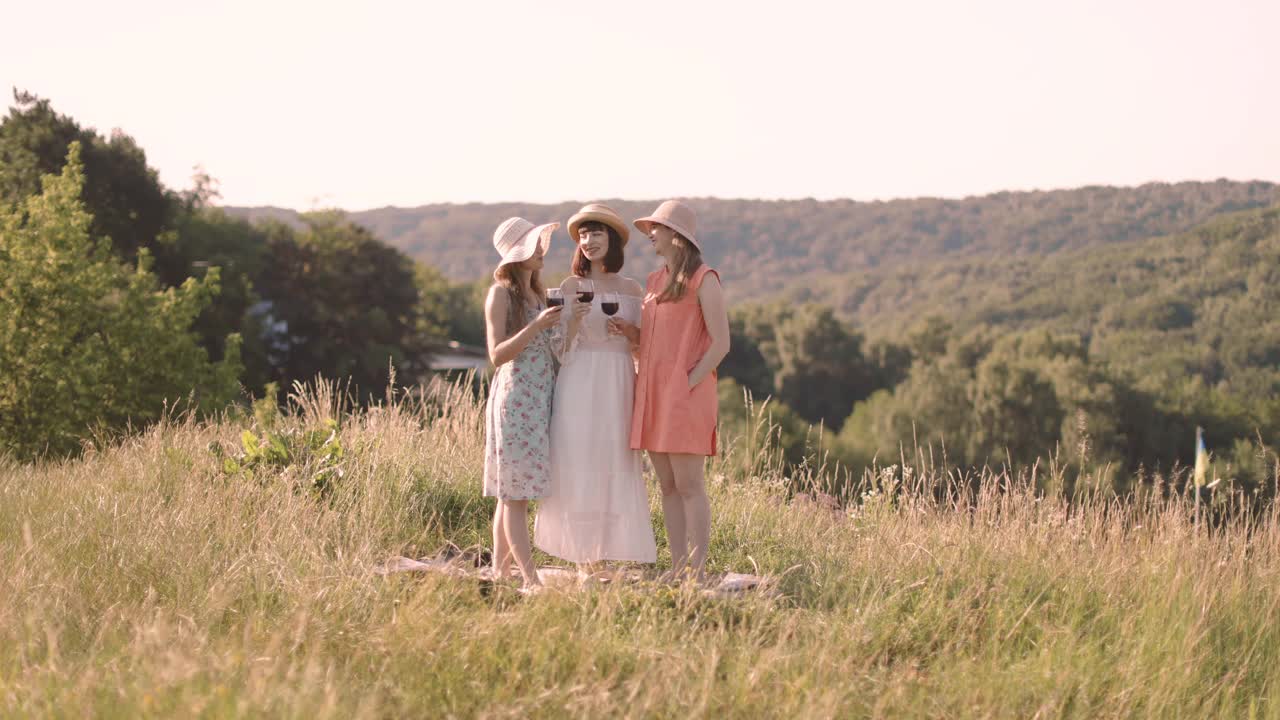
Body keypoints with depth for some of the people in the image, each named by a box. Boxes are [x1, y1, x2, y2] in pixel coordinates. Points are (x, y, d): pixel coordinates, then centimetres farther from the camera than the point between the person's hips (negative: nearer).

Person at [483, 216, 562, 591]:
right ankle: (530, 579, -11)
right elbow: (497, 354, -12)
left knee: (513, 492, 8)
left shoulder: (536, 293, 17)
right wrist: (537, 326, -21)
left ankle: (499, 571, 11)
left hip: (540, 401, 8)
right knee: (515, 492, -7)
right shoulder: (501, 293, -6)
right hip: (514, 400, -8)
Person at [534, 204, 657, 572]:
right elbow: (559, 347, 1)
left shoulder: (631, 290, 11)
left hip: (619, 388, 2)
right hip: (579, 386, -2)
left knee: (615, 469, -1)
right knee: (578, 468, -5)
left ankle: (602, 557, 5)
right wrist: (573, 321, -16)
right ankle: (583, 560, -1)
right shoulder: (572, 286, 4)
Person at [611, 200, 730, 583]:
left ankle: (697, 573, -5)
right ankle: (678, 570, 10)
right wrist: (627, 331, 0)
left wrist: (689, 383, -15)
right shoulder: (654, 282, 16)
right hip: (653, 394, 7)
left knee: (689, 485, -7)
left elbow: (720, 342, -10)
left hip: (686, 396, -7)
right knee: (667, 486, 7)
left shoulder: (703, 279, -6)